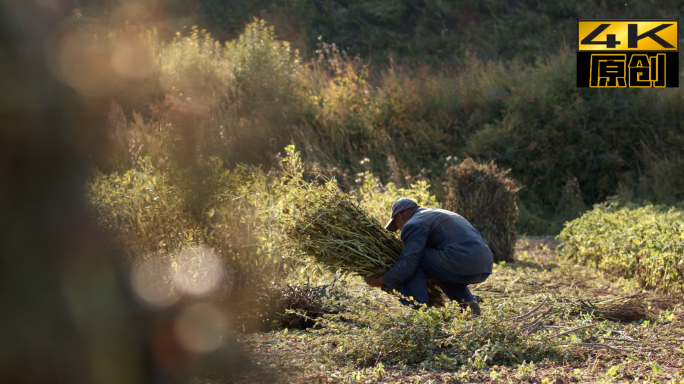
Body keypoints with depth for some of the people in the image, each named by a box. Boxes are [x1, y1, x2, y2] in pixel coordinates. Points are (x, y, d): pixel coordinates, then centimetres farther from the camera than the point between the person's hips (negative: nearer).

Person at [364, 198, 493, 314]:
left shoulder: (414, 225, 0)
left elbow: (407, 265, -8)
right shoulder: (437, 216, 30)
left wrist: (378, 282, 4)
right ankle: (467, 302, 16)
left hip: (462, 266, -9)